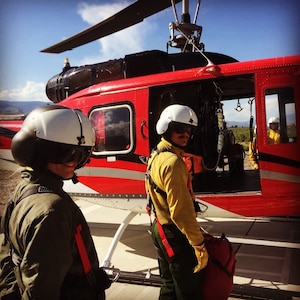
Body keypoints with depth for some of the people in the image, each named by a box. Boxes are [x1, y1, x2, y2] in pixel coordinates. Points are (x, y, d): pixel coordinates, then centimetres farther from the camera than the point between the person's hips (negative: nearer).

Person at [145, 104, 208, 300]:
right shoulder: (173, 162, -22)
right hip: (175, 234, -10)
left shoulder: (157, 156, 9)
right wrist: (198, 243, -21)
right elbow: (181, 209, -26)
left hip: (161, 229, 10)